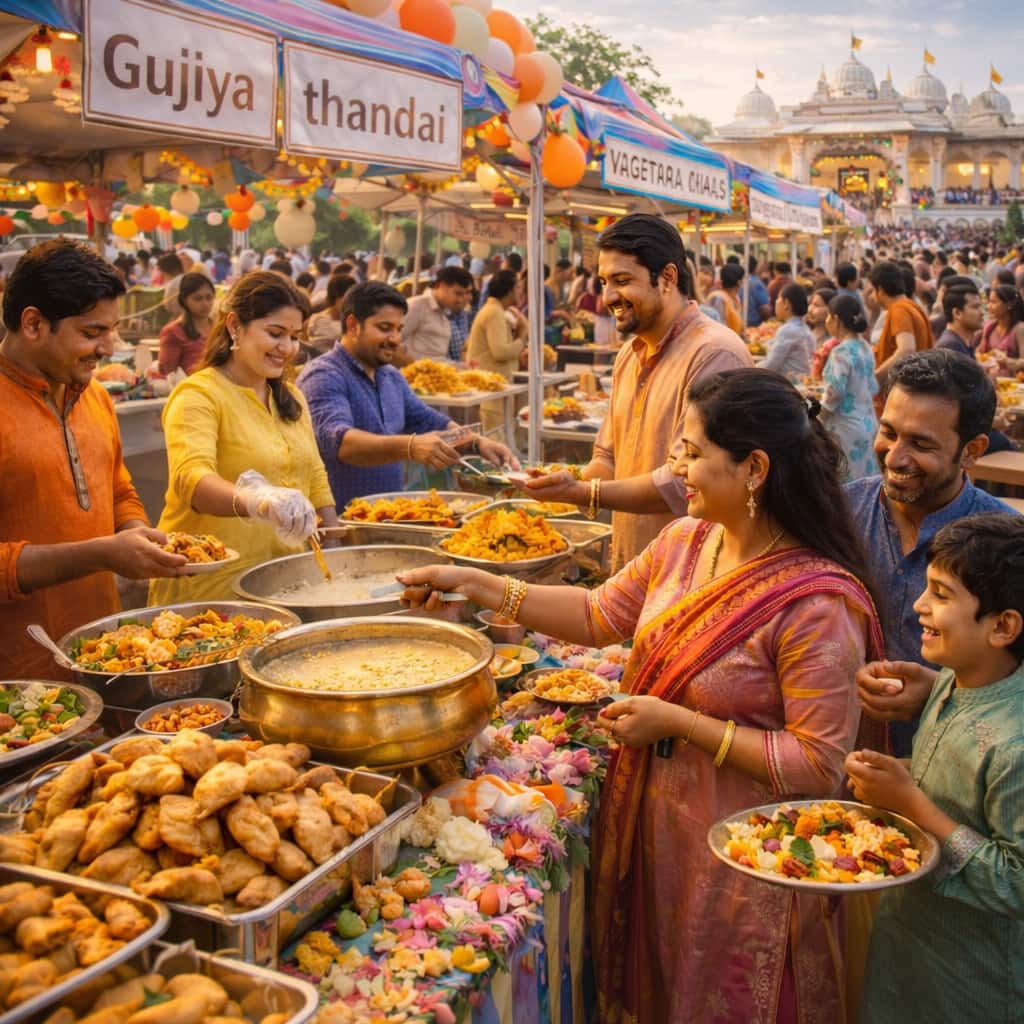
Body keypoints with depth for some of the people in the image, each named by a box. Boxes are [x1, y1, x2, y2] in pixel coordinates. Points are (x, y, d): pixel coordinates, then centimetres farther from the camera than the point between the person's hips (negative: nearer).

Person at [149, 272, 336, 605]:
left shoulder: (290, 397, 13)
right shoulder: (198, 396, -12)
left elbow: (315, 478, 18)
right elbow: (191, 479, -29)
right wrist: (256, 501, -48)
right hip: (210, 587, -6)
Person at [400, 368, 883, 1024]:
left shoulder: (817, 604, -26)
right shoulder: (686, 541, -4)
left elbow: (818, 766, -24)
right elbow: (600, 615, 6)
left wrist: (678, 722, -23)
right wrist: (473, 584, 0)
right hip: (649, 827, 7)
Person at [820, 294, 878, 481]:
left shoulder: (842, 351, -15)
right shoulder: (865, 348, 10)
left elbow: (835, 391, -19)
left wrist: (817, 421, -5)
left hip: (847, 427, -8)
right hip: (868, 423, 8)